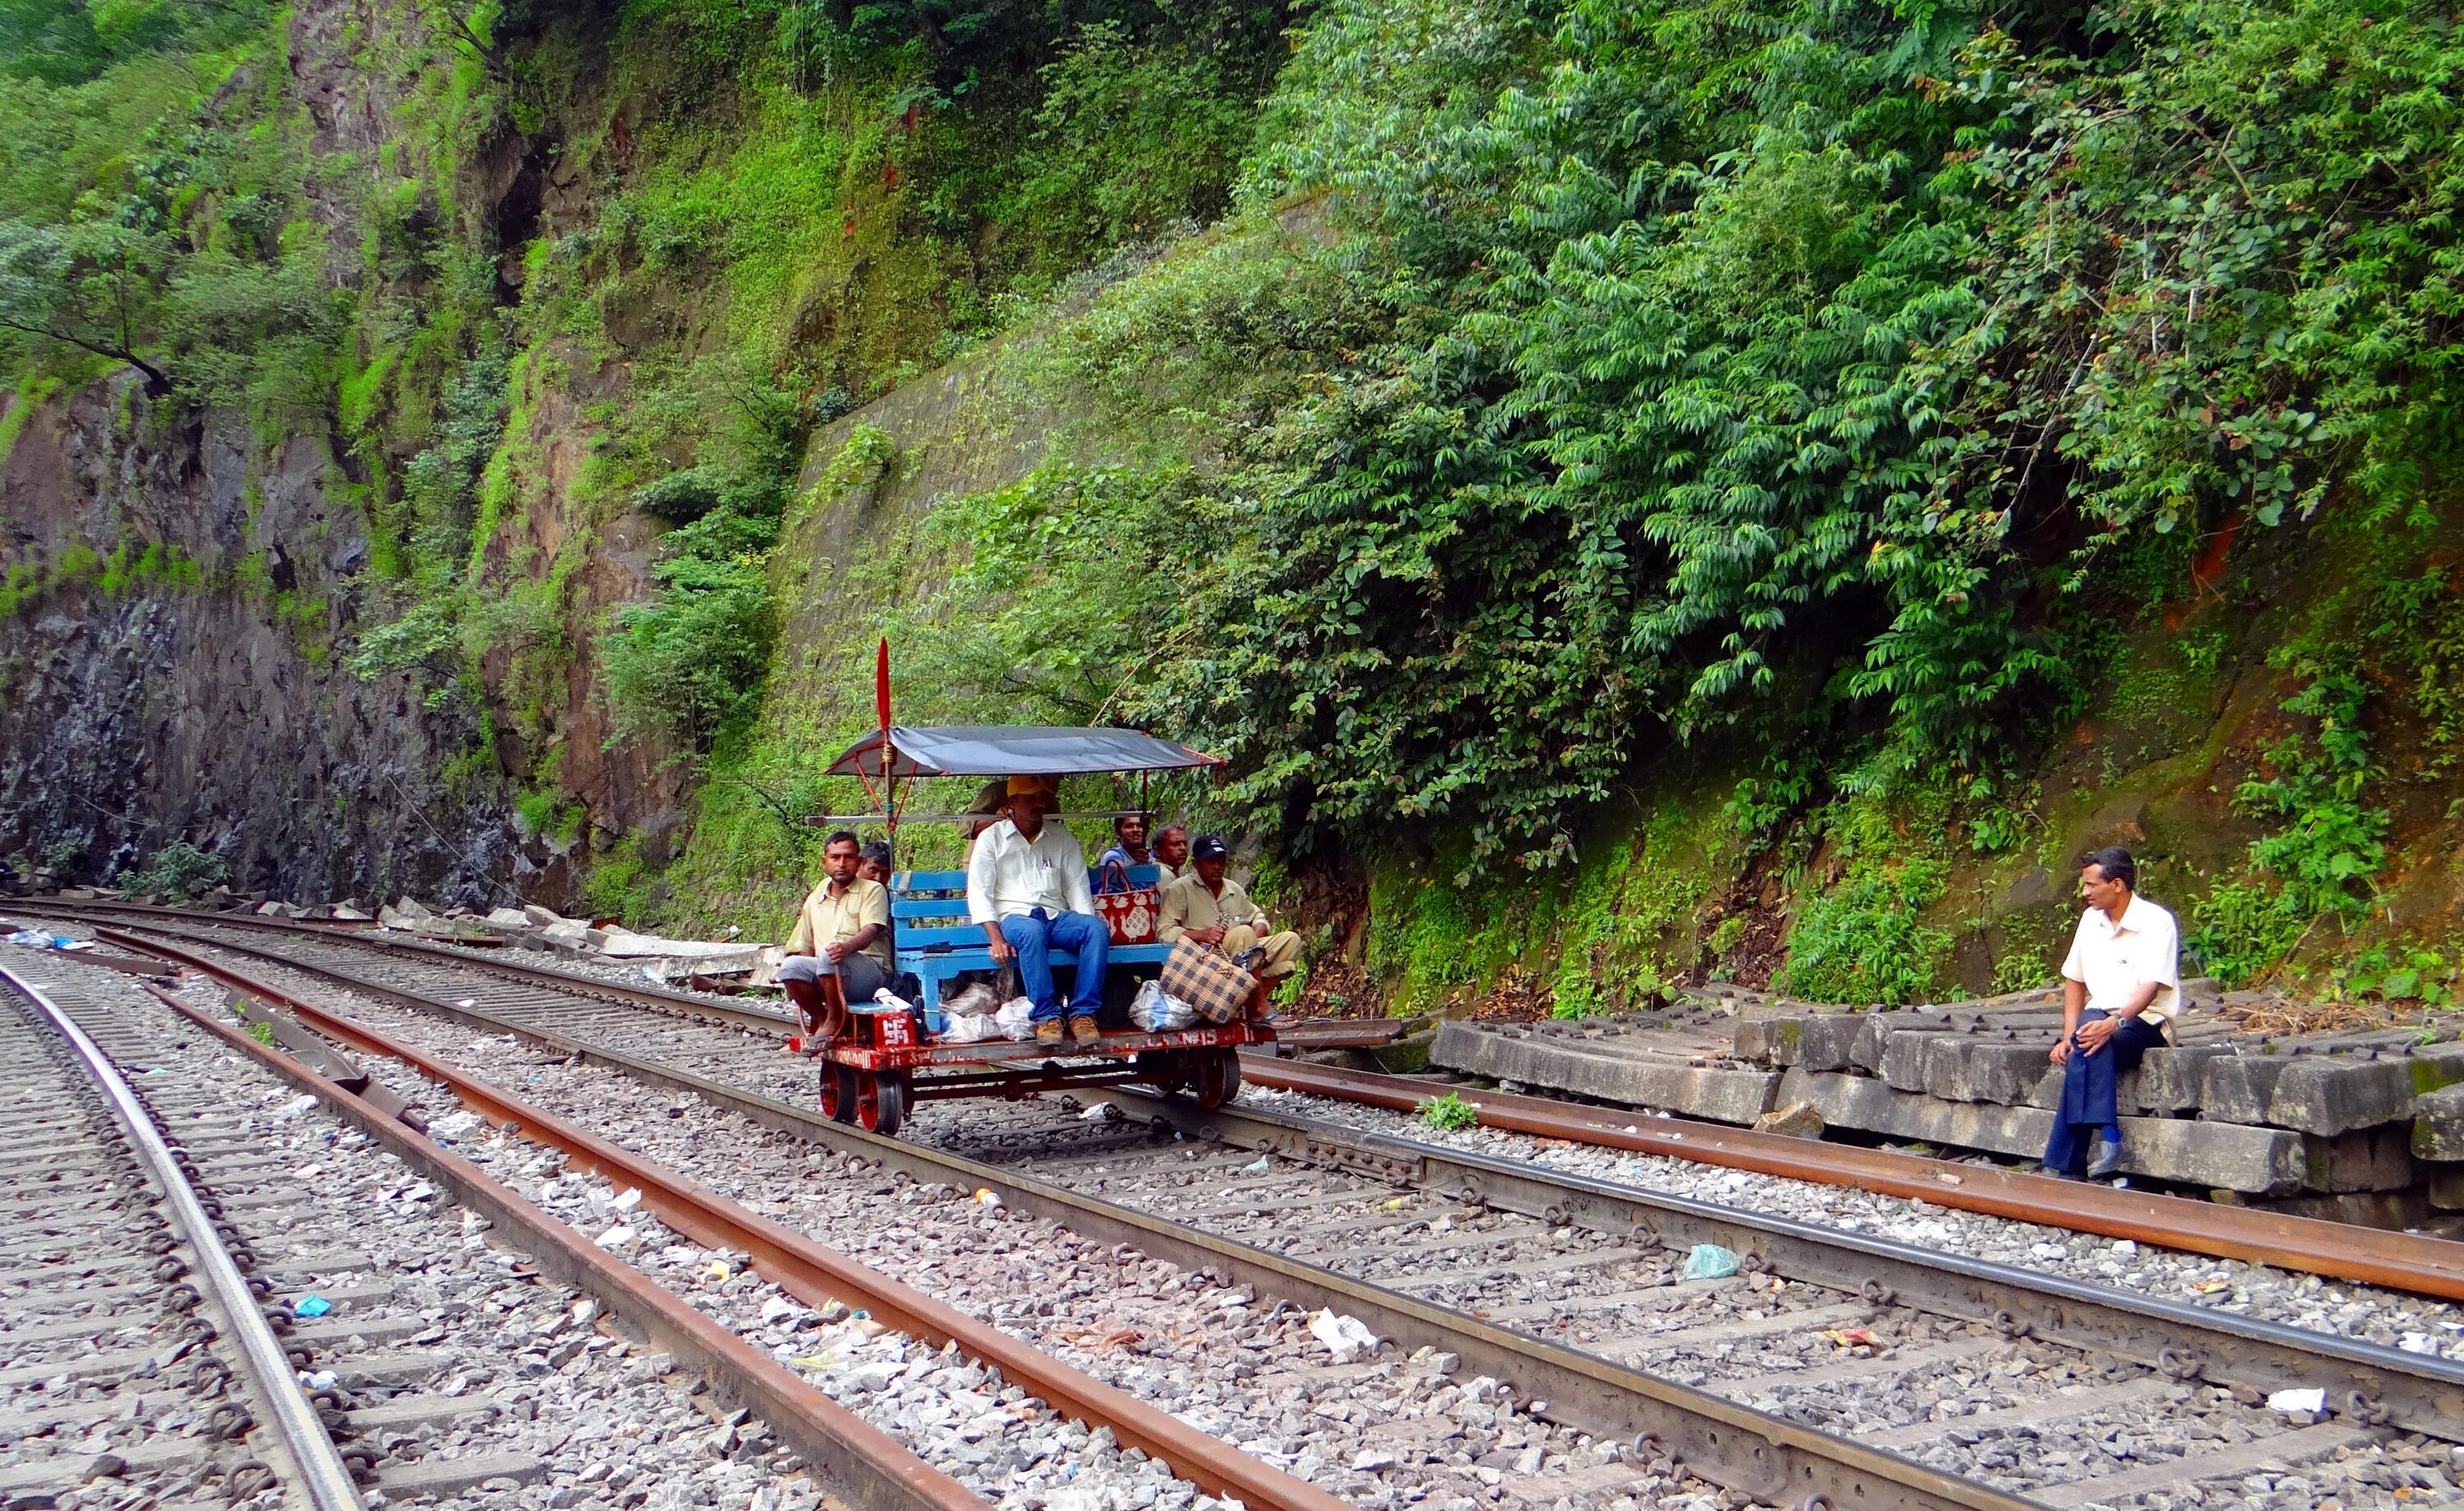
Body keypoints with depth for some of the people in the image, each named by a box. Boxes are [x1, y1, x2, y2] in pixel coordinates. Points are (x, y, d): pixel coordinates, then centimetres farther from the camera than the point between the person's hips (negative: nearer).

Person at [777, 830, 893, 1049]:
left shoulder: (873, 890, 6)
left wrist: (847, 947, -35)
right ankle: (822, 1019, -7)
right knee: (790, 966, -25)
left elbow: (871, 930, -13)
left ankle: (835, 1019, -18)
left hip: (871, 970, -5)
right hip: (827, 975, 5)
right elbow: (803, 948, 23)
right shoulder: (815, 900, 22)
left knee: (828, 953, -35)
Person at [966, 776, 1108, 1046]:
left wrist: (1086, 927, -8)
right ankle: (1047, 1016, -36)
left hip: (1056, 916, 3)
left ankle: (1083, 1012, -28)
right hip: (1013, 916, -3)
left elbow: (1077, 888, 11)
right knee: (1031, 931, -40)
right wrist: (996, 938, -15)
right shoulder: (991, 838, 7)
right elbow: (978, 892, 0)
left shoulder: (1062, 838, 16)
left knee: (1098, 928, -28)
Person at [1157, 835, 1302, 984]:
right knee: (1244, 932, -32)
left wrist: (1255, 935, 1)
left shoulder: (1235, 890, 20)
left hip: (1245, 954, 7)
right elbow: (1164, 932, -7)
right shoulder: (1180, 889, 0)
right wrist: (1202, 935, -22)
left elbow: (1259, 919, 27)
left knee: (1290, 939, -10)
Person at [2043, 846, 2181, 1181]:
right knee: (2083, 1047, -31)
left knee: (2088, 1042, -34)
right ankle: (2108, 1138, -36)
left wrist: (2115, 1022, -37)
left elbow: (2150, 987, -20)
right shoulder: (2091, 919, 12)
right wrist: (2069, 1034, 0)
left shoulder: (2156, 922, -9)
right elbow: (2074, 981, 14)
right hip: (2100, 1020, 5)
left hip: (2145, 1022, -5)